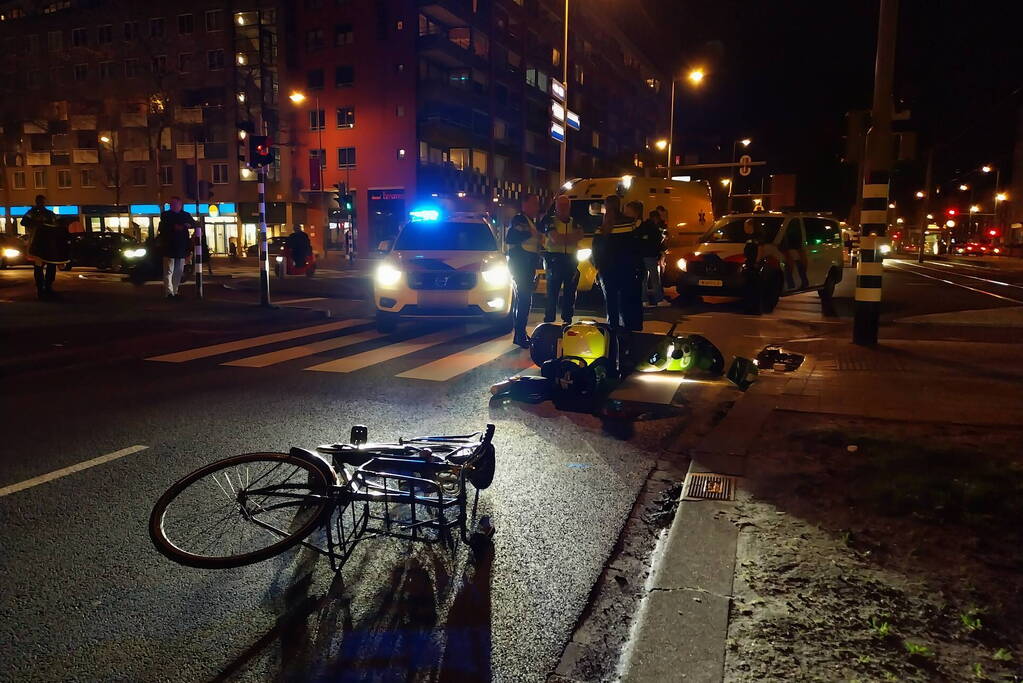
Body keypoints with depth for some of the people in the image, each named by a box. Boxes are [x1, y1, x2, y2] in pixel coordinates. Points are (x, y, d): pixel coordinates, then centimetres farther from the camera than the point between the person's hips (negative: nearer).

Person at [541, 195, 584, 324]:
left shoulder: (574, 222, 16)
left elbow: (580, 235, -3)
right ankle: (549, 322, -1)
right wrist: (572, 236, -4)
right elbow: (555, 238, -14)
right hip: (554, 260, -4)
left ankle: (567, 321, 16)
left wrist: (562, 238, -13)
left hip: (571, 260, 4)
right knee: (552, 293, -5)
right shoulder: (550, 221, 2)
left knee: (570, 294, 8)